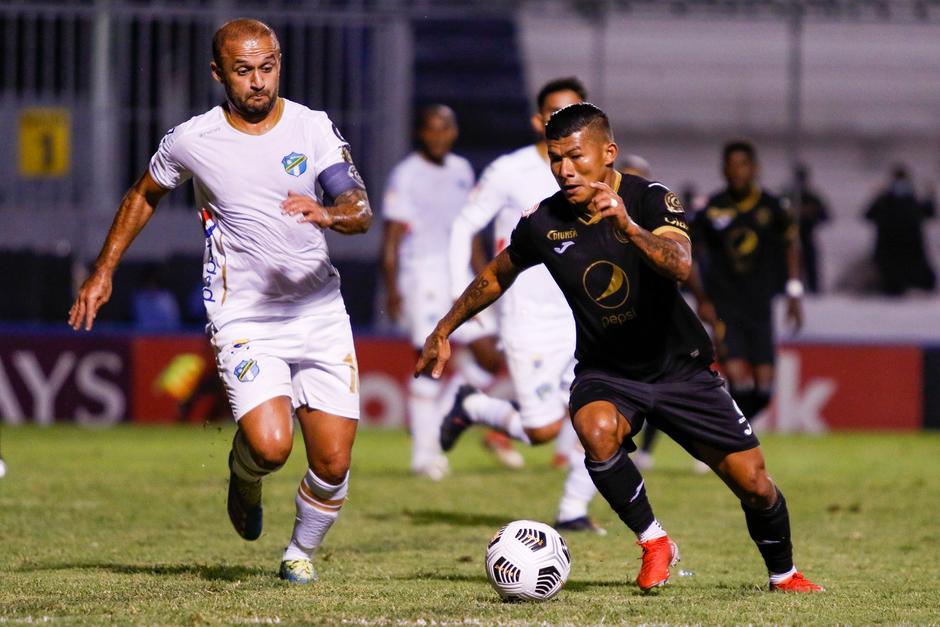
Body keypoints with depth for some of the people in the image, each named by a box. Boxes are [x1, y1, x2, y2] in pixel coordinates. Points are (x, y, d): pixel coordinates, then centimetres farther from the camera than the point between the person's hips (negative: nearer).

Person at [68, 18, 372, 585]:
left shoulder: (314, 129, -3)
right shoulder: (191, 141, -3)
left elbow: (362, 211, -13)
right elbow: (144, 196, 16)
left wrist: (330, 213, -36)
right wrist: (103, 273, 16)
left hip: (321, 316, 2)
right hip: (245, 321, -2)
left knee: (333, 463, -1)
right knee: (271, 446, -24)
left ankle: (302, 553, 28)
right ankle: (244, 475, 14)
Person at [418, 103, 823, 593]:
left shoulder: (652, 201, -19)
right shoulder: (543, 223, -10)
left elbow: (682, 265, -38)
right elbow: (497, 275, 10)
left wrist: (628, 227, -54)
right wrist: (443, 332, 12)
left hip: (678, 365, -1)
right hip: (605, 372, 1)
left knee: (753, 484, -2)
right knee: (597, 430, -34)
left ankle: (783, 574, 29)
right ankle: (653, 543, -13)